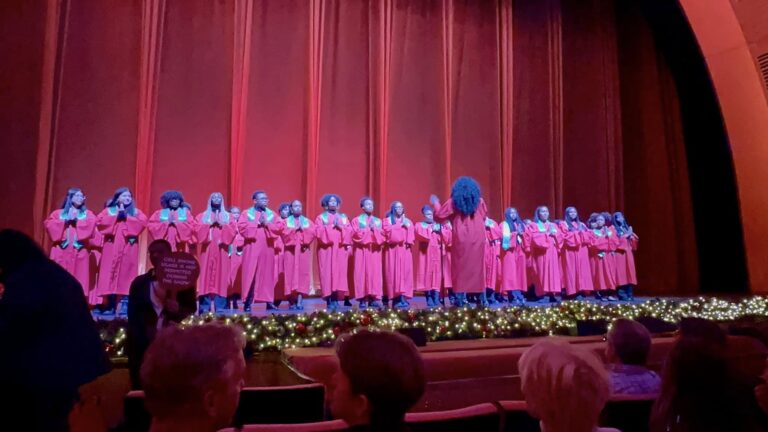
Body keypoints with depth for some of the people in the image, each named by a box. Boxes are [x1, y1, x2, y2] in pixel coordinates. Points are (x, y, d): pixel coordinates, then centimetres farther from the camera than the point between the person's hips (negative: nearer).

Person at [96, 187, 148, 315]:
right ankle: (110, 303, -3)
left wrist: (126, 217, -5)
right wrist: (116, 217, -7)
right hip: (111, 247, 0)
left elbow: (143, 223, -3)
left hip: (128, 247, 0)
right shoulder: (109, 210, 15)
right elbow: (99, 221, -1)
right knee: (109, 272, -5)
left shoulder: (136, 212, 16)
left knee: (124, 273, -7)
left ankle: (119, 303, -7)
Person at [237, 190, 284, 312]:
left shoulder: (271, 214, 14)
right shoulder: (247, 213, 5)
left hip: (267, 248, 3)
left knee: (267, 274, 4)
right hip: (252, 248, -3)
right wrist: (257, 224, -11)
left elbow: (280, 226, 1)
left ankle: (268, 300, 9)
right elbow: (242, 227, -10)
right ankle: (248, 302, -3)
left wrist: (267, 224, -10)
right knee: (251, 274, -5)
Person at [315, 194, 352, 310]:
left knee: (339, 272, -6)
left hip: (340, 249, 2)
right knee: (327, 273, -8)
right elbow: (318, 232, -5)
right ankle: (329, 300, -6)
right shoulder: (321, 217, 9)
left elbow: (349, 232, 7)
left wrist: (340, 227, -8)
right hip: (326, 249, -2)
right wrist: (331, 226, -11)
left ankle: (336, 299, -2)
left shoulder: (343, 217, 18)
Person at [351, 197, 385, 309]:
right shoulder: (356, 220, 6)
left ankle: (373, 298, 0)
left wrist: (374, 229, -9)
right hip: (361, 251, -3)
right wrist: (368, 229, -8)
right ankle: (362, 299, -5)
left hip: (374, 251, 3)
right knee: (362, 273, -6)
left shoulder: (378, 221, 15)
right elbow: (356, 235, -8)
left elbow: (382, 236, 6)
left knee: (374, 273, -2)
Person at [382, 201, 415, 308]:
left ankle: (403, 298, -9)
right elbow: (388, 231, -9)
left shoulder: (408, 221, 19)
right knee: (394, 272, -9)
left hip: (405, 250, 3)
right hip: (393, 250, -3)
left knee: (405, 272, -6)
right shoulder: (387, 220, 10)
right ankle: (396, 299, -10)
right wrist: (400, 225, -5)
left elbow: (411, 236, 9)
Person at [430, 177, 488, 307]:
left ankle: (461, 297, 1)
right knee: (477, 267, 7)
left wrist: (436, 203, 19)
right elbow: (484, 217, 21)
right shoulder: (479, 201, 5)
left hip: (461, 239, -2)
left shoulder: (453, 202, -2)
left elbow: (439, 216, 2)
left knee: (460, 267, 5)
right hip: (477, 239, 2)